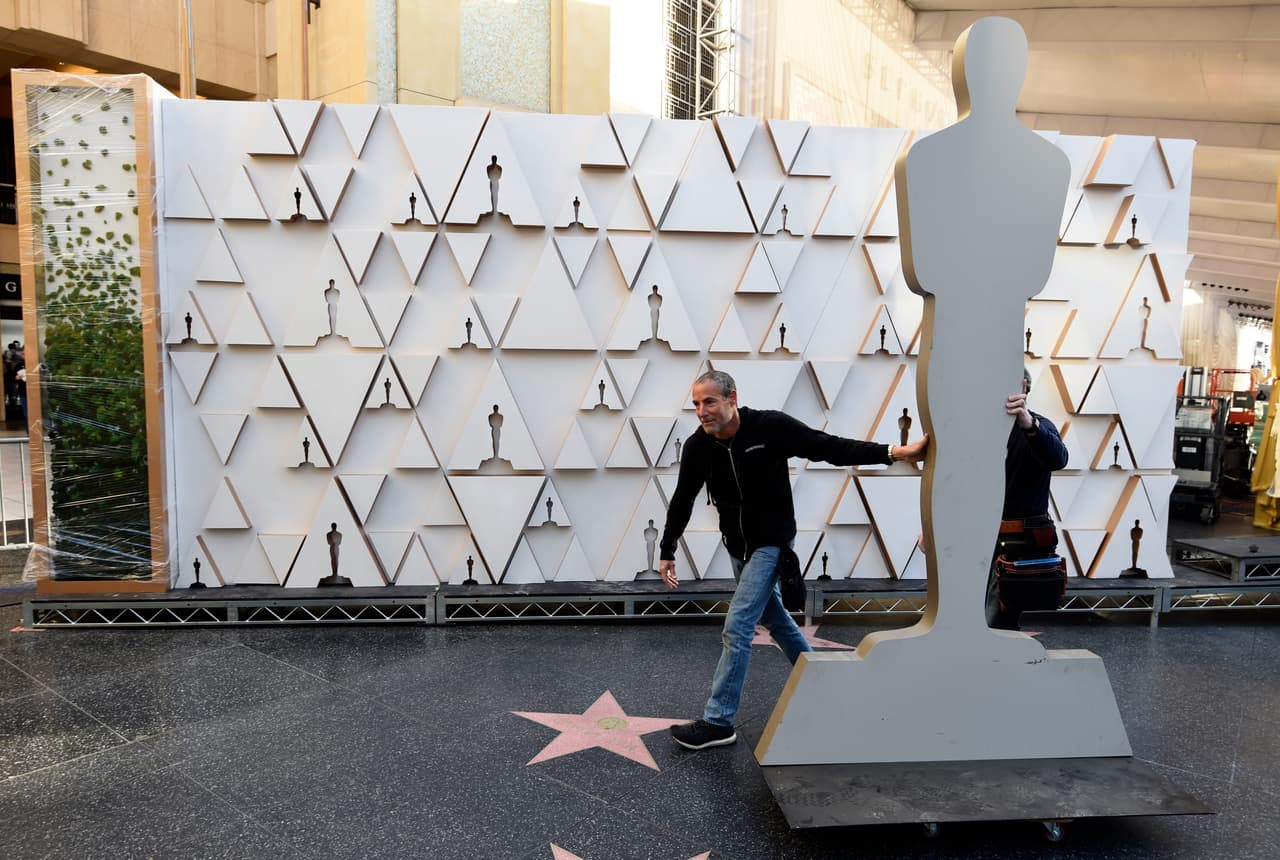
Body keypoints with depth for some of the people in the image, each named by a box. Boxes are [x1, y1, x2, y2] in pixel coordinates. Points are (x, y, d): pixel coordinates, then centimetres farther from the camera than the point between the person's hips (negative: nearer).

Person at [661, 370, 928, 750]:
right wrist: (667, 552, 5)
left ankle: (717, 722, -1)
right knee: (774, 617, 21)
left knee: (737, 627, -11)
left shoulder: (770, 427, -23)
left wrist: (893, 452, -28)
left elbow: (830, 448, -19)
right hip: (737, 546, 6)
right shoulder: (697, 446, -10)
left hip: (771, 544, -6)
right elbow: (682, 501, 2)